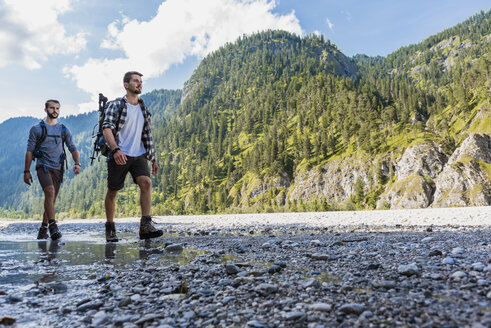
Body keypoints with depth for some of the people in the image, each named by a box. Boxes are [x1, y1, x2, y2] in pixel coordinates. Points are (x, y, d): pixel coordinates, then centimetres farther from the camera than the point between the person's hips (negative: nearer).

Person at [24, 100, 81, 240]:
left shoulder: (64, 130, 14)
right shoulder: (36, 129, 6)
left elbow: (73, 149, 9)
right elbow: (29, 151, 5)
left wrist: (77, 163, -10)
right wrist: (27, 171, 0)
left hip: (58, 168, 3)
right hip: (43, 166, -3)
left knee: (52, 199, 5)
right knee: (50, 191, -25)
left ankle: (43, 228, 19)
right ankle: (53, 226, -27)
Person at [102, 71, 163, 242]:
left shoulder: (143, 108, 16)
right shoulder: (116, 105, 0)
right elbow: (107, 129, -12)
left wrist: (153, 158, 17)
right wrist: (116, 149, -28)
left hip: (139, 155, 4)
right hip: (119, 156, -3)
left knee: (146, 182, -19)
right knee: (112, 191, 5)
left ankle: (145, 226, -20)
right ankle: (110, 228, 22)